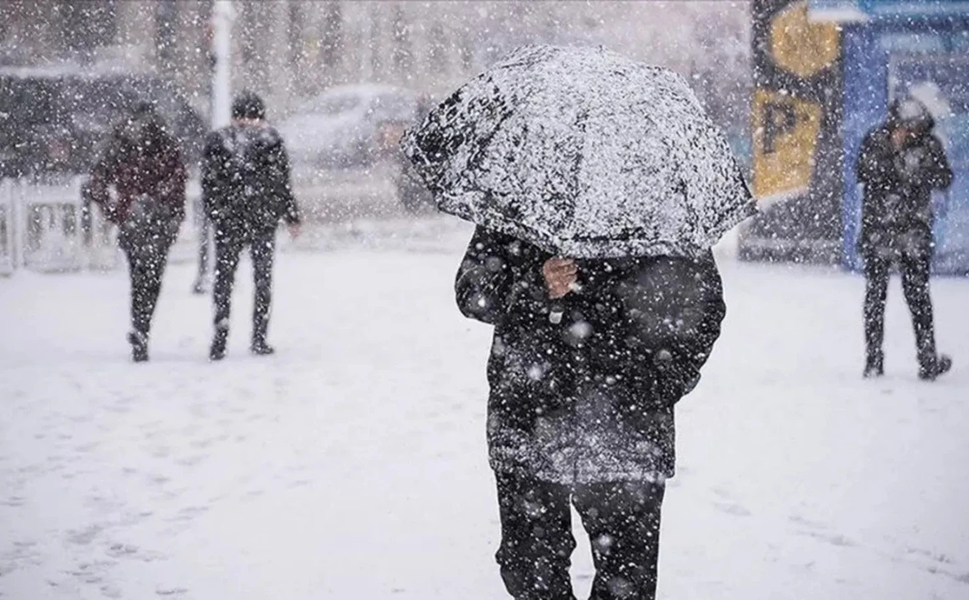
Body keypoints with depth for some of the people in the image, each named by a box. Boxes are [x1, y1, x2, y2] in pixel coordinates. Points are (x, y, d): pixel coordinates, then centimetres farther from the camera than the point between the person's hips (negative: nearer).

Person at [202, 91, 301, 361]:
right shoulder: (270, 140, -1)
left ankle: (220, 338, -5)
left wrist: (214, 213, 11)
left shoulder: (217, 141, 2)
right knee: (263, 278, 9)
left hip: (228, 220, 1)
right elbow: (283, 182, 0)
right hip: (264, 218, -1)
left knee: (223, 278, 6)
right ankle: (259, 338, 6)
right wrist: (292, 217, 7)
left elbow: (208, 182, 2)